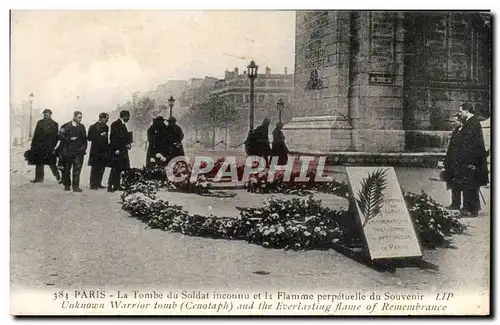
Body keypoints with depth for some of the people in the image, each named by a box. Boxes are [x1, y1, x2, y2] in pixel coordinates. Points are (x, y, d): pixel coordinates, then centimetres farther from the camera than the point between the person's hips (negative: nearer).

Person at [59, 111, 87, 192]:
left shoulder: (82, 127, 13)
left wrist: (84, 147, 9)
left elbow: (84, 139, 19)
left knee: (77, 168, -8)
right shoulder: (66, 126, 0)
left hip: (79, 152, 2)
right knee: (67, 169, 7)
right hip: (68, 151, -2)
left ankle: (76, 186, -6)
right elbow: (60, 136, -8)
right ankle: (67, 185, 19)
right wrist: (70, 139, -15)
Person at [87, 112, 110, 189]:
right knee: (95, 168, -4)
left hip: (103, 151, 5)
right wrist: (100, 136, -15)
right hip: (95, 151, -5)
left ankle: (98, 183, 12)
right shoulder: (93, 127, -2)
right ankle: (93, 185, -1)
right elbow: (90, 138, -8)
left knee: (101, 169, 4)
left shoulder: (106, 127, 14)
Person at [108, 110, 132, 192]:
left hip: (123, 151, 9)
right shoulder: (115, 124, -9)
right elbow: (113, 138, -16)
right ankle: (110, 186, -5)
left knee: (120, 169, 7)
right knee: (115, 169, -8)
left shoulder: (123, 124, 18)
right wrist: (116, 149, -21)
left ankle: (117, 185, 12)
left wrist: (128, 144, 8)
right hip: (117, 151, -9)